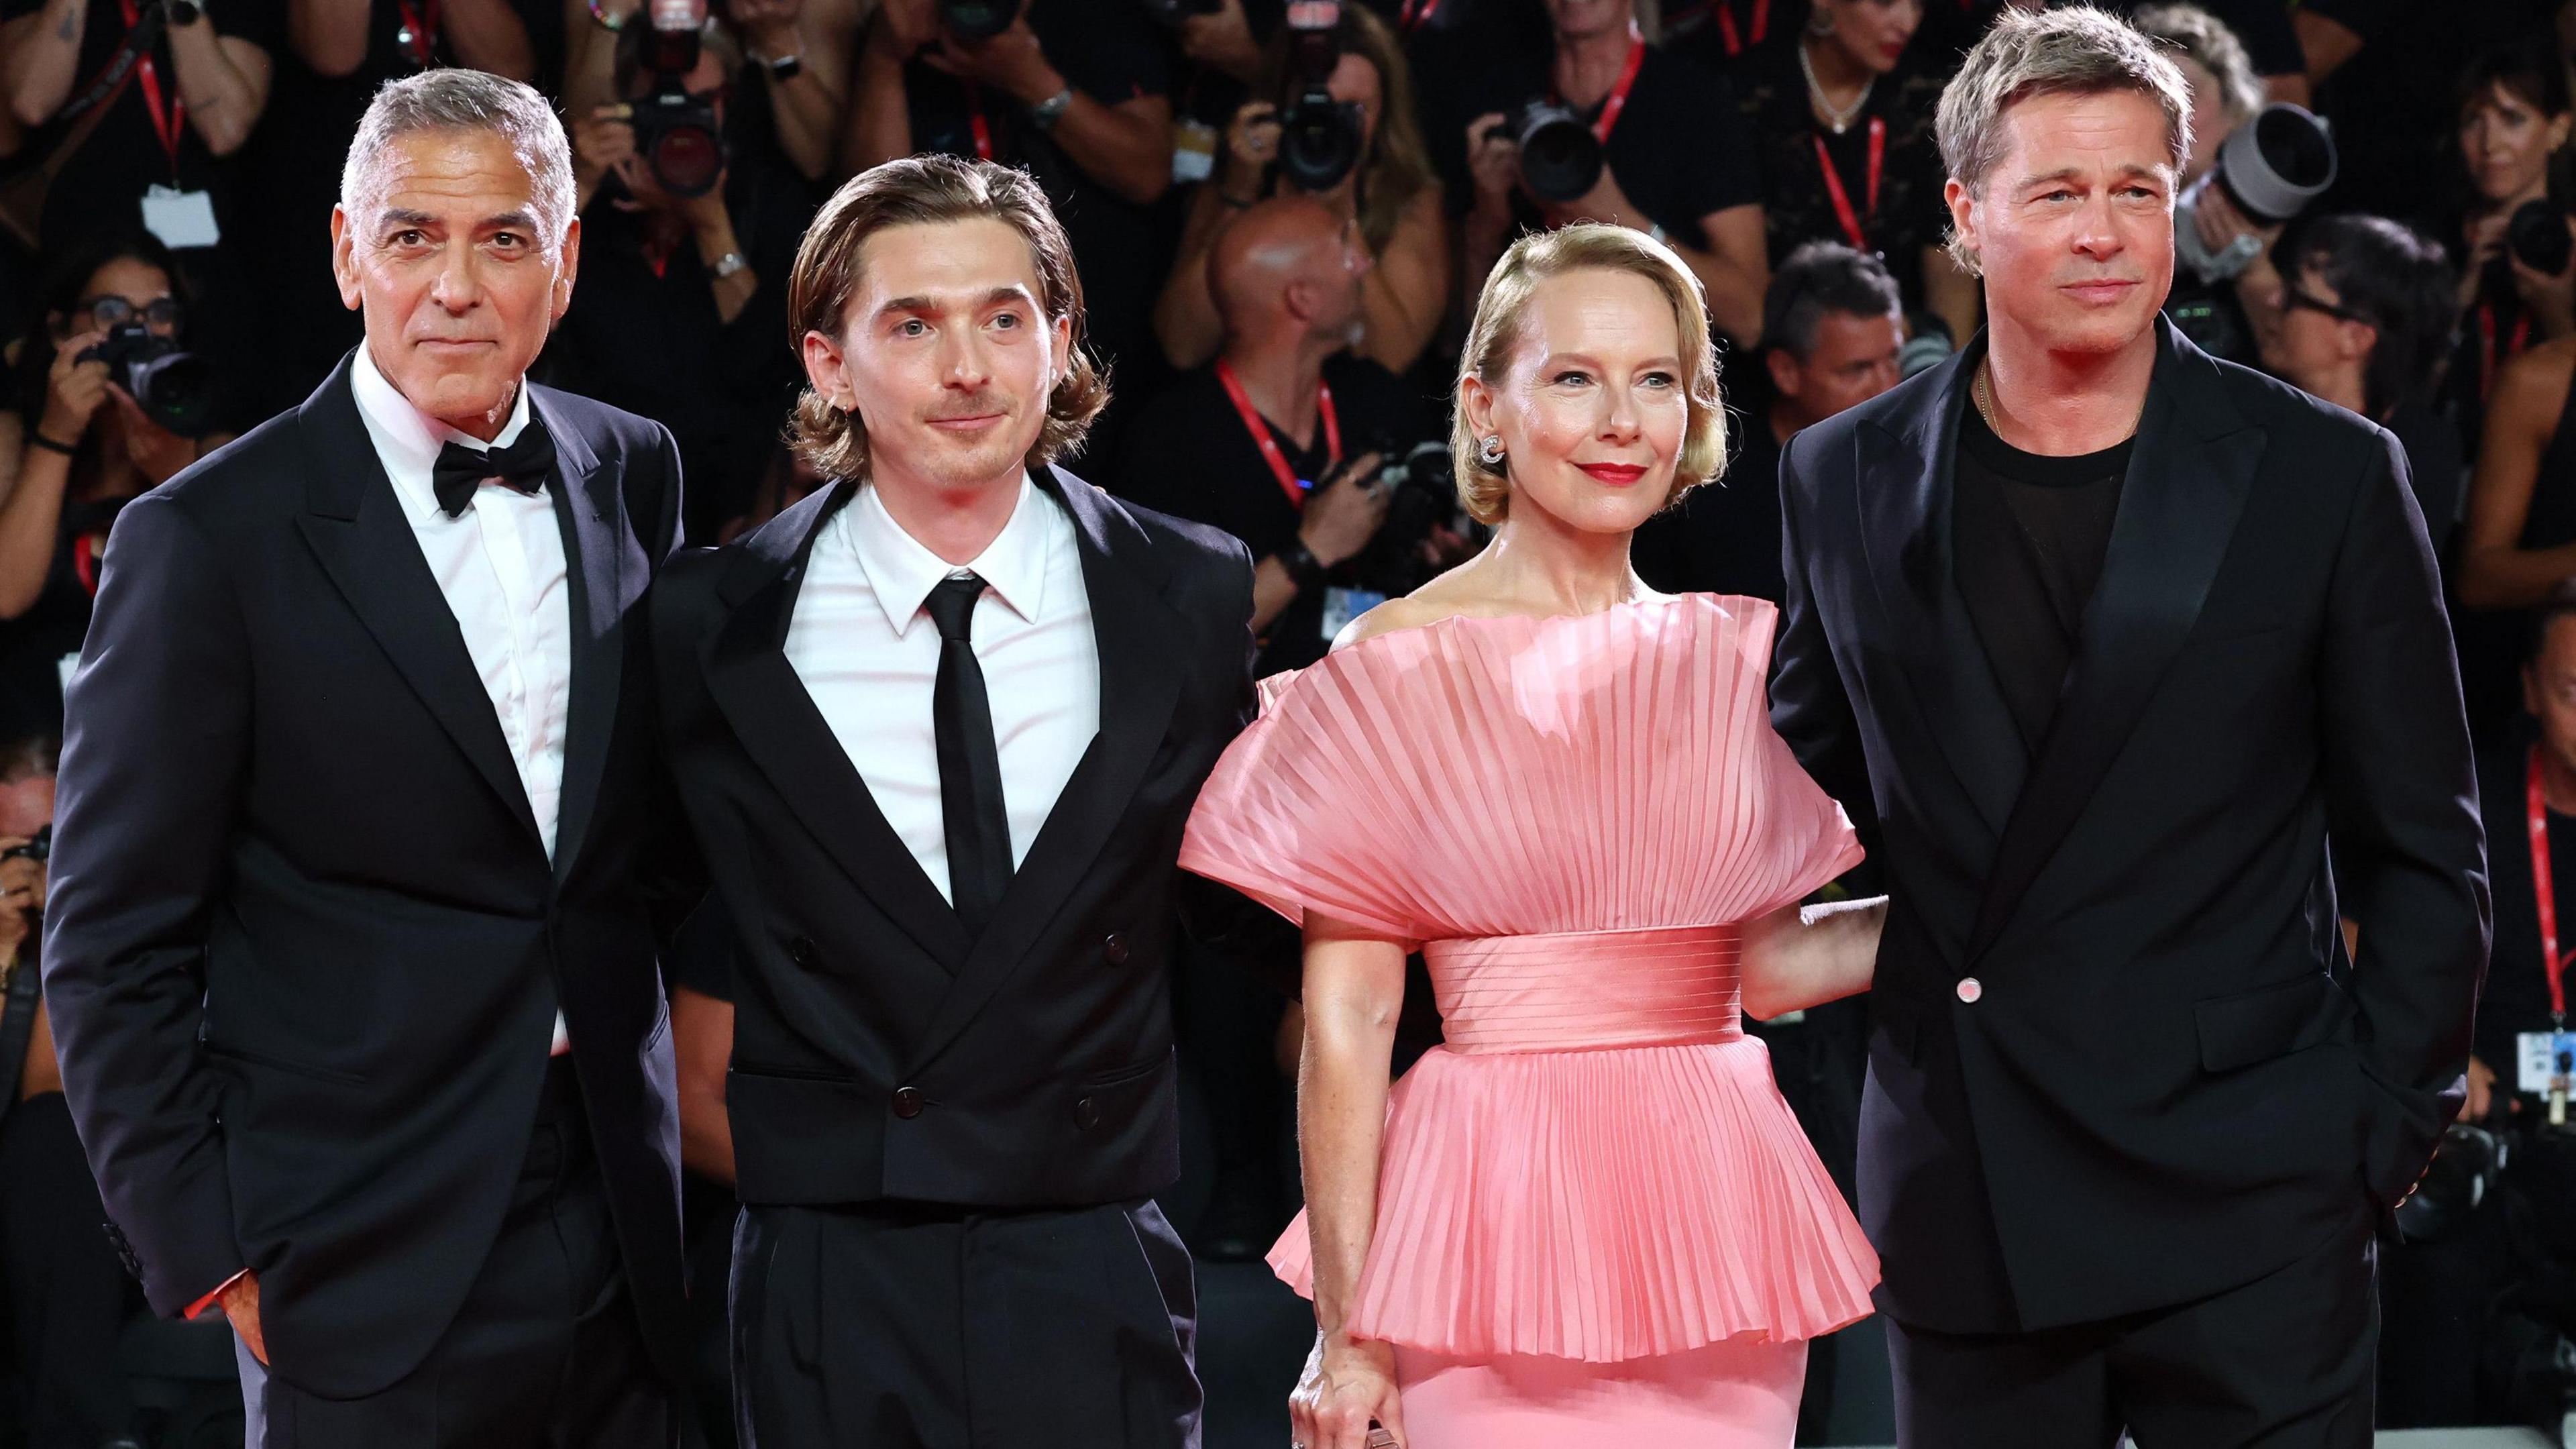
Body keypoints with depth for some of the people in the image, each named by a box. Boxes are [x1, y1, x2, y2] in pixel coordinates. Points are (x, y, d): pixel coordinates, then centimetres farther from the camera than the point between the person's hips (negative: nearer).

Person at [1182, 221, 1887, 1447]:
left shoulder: (1736, 652, 9)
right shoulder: (1402, 665, -4)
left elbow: (1767, 963, 14)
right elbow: (1345, 1022, -6)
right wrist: (1346, 1331, -8)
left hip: (1716, 1202, 4)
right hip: (1498, 1218, -4)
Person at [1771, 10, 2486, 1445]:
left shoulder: (2323, 477, 0)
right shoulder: (1847, 481, 7)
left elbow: (2425, 852, 3)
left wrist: (2383, 1136, -1)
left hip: (2243, 1213, -3)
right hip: (1960, 1208, 3)